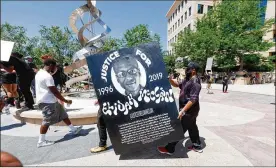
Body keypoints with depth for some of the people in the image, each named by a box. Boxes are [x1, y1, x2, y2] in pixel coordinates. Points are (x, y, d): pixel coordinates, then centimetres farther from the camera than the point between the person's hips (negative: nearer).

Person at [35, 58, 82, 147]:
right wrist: (66, 101, -14)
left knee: (63, 114, 14)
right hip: (47, 102, -11)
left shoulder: (40, 73, 11)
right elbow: (55, 92, -22)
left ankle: (74, 129, 23)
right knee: (47, 121, 0)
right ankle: (41, 141, 14)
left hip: (50, 101, 11)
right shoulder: (47, 76, -22)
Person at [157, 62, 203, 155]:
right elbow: (177, 85, 14)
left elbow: (193, 99, -28)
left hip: (188, 110, -10)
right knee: (192, 127, 21)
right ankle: (197, 146, 38)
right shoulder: (187, 79, 9)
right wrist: (170, 79, -7)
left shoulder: (195, 82, -23)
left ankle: (169, 149, 11)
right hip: (190, 110, 10)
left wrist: (182, 111, -30)